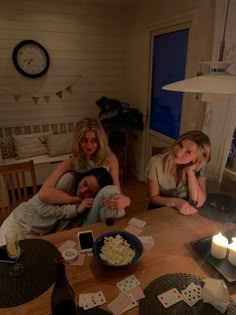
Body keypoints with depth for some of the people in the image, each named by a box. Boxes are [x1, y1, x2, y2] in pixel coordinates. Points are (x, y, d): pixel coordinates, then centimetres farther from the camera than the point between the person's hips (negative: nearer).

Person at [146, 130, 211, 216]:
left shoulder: (198, 168, -9)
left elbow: (198, 203, -17)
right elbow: (153, 198, -10)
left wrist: (190, 171, -22)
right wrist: (175, 202, -26)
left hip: (184, 214, 2)